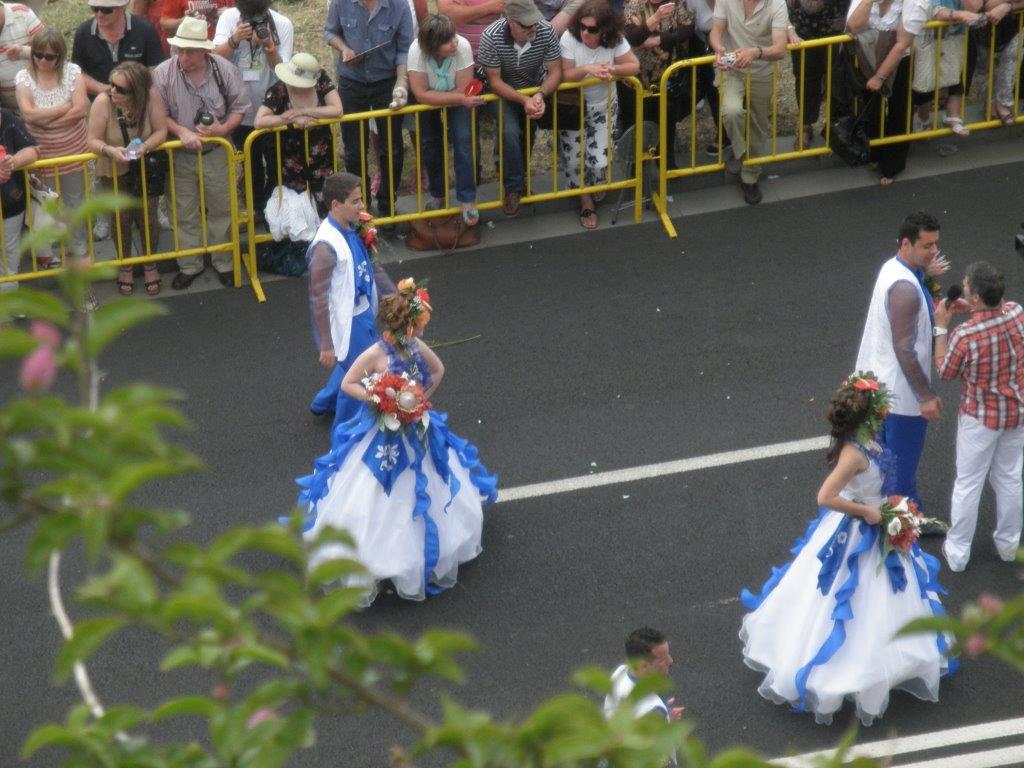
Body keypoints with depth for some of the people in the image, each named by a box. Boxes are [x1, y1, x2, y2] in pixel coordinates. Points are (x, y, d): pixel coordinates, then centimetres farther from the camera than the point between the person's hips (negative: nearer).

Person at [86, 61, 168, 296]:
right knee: (121, 220, 11)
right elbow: (93, 141, -22)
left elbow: (161, 132, -18)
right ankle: (125, 266, 36)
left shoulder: (152, 98, -26)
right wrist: (110, 150, -42)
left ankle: (150, 265, 34)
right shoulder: (102, 102, -28)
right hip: (114, 172, 0)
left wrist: (145, 147, -37)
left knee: (147, 218, 9)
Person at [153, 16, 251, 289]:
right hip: (181, 154, 0)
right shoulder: (164, 73, -15)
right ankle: (189, 265, 25)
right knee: (185, 213, 11)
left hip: (216, 153, 0)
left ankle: (224, 262, 27)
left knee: (221, 210, 11)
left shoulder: (224, 70, -13)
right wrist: (182, 132, -23)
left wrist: (224, 128, -19)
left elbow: (239, 107, -3)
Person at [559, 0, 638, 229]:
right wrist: (586, 69, -40)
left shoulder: (615, 40, -18)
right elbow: (564, 75, -21)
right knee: (573, 160, -5)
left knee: (599, 162, -7)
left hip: (604, 108, 1)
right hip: (573, 107, -1)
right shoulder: (569, 38, -22)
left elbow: (634, 66, -15)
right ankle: (585, 200, 23)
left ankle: (592, 195, 27)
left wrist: (612, 69, -33)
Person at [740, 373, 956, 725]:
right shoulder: (854, 453, -33)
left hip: (870, 530, 10)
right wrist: (865, 512, -25)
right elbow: (825, 498, -36)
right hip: (853, 537, -10)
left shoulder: (865, 441, -7)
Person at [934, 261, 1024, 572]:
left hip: (981, 418, -5)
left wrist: (941, 327, -8)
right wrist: (970, 310, 5)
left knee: (968, 483, 13)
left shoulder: (965, 335, -32)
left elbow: (944, 372, -12)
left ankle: (957, 552, 26)